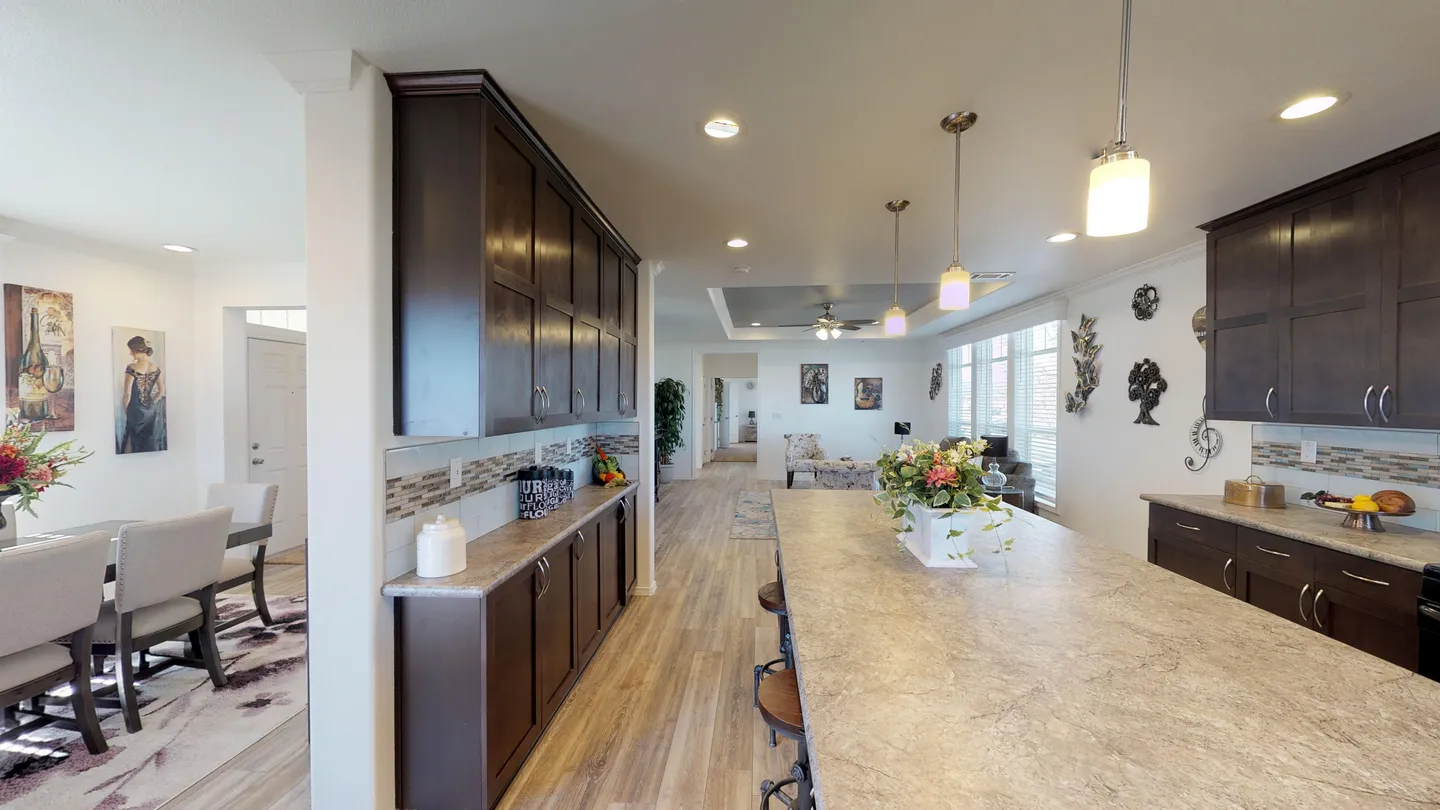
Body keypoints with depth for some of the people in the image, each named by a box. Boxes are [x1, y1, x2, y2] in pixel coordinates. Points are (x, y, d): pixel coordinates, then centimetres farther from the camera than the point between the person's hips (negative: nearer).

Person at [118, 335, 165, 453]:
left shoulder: (132, 368, -13)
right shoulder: (156, 367, 2)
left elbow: (127, 394, -12)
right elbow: (161, 391, 9)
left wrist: (125, 411, 1)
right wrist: (150, 403, 17)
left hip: (136, 411, -5)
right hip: (151, 411, 5)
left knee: (135, 444, 5)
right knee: (151, 444, 9)